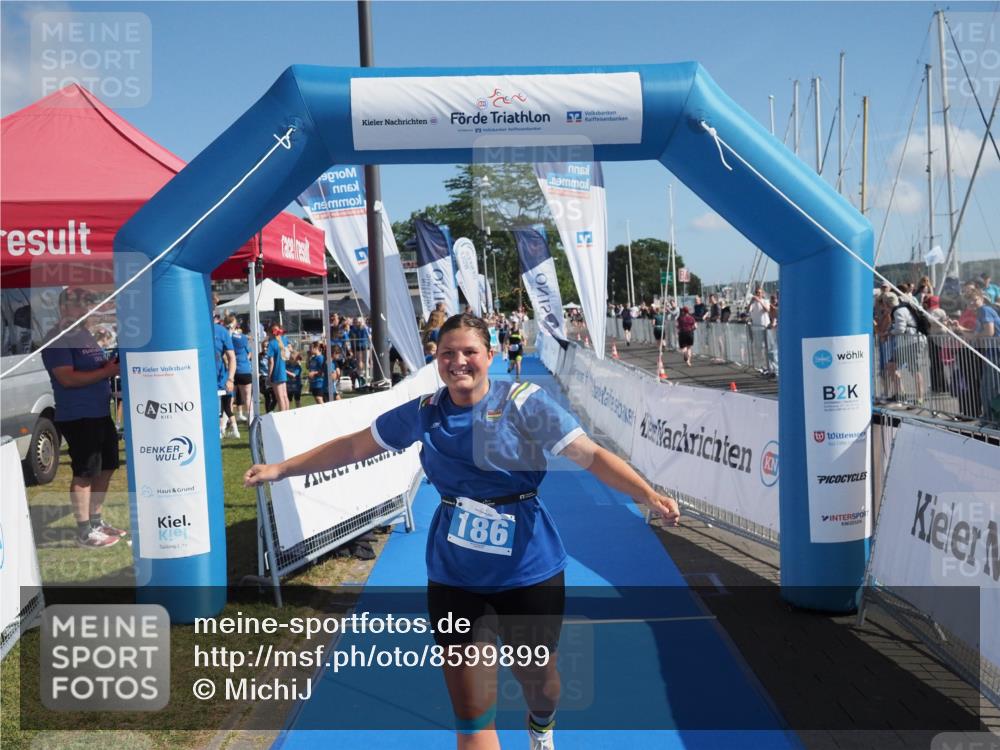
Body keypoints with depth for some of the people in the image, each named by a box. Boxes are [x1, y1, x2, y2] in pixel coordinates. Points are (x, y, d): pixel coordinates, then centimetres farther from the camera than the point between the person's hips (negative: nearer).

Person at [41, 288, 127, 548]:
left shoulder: (85, 334, 15)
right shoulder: (56, 339, -13)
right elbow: (67, 378, -22)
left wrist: (114, 366, 5)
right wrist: (106, 372, -21)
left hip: (101, 413, 9)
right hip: (77, 417, -9)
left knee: (106, 468, 15)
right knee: (84, 474, -3)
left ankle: (96, 521, 27)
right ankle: (84, 532, 6)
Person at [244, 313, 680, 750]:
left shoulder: (522, 403, -12)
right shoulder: (423, 412, -1)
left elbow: (590, 454, -18)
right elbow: (354, 446, 10)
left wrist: (648, 495, -32)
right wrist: (281, 469, 11)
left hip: (529, 571, -2)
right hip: (454, 577, 2)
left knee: (535, 677, 21)